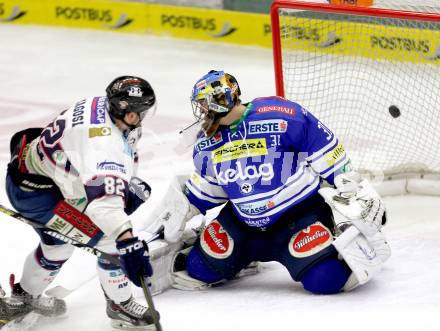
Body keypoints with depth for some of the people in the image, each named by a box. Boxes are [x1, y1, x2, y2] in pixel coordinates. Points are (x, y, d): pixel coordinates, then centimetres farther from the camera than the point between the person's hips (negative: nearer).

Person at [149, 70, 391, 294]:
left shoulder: (280, 117, -23)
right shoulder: (206, 144, 0)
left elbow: (328, 153, -16)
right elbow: (207, 187, 17)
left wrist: (353, 191, -15)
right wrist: (181, 207, 7)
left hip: (300, 212, -6)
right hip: (243, 222, 6)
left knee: (324, 279, -24)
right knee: (201, 270, -2)